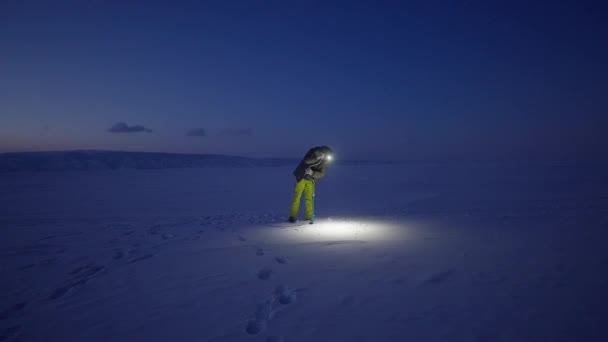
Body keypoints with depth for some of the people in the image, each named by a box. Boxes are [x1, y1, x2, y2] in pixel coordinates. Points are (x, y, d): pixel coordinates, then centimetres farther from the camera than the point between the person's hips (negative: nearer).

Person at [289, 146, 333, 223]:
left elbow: (322, 173, -14)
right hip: (300, 177, -3)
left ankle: (309, 217, 9)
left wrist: (312, 173, -31)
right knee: (297, 196, -4)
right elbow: (306, 161, -36)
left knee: (309, 198, -1)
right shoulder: (313, 152, -18)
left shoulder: (325, 160, -8)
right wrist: (317, 158, -47)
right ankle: (292, 216, 5)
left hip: (310, 180, 3)